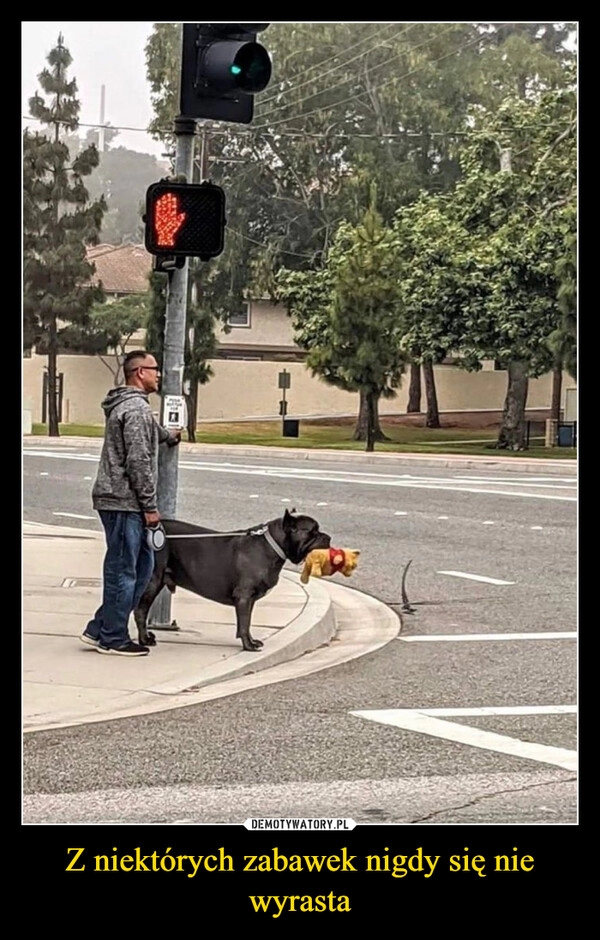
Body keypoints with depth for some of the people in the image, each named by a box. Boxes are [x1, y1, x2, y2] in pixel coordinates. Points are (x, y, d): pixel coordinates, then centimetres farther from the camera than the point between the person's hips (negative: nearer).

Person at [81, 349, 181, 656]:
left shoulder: (124, 405, 18)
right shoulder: (136, 409, -15)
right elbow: (138, 461, -20)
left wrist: (168, 436, 61)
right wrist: (150, 506, -16)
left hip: (116, 500, 10)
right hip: (124, 502, -10)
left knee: (143, 564, 14)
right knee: (123, 570, -2)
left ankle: (100, 629, 17)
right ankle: (113, 638, 6)